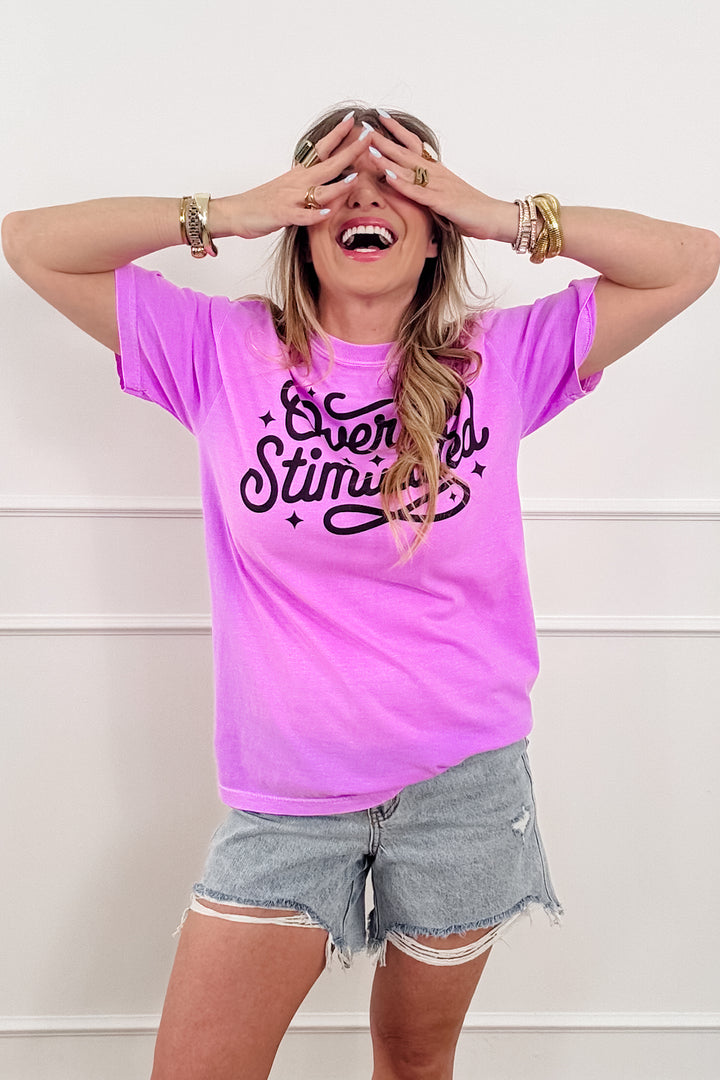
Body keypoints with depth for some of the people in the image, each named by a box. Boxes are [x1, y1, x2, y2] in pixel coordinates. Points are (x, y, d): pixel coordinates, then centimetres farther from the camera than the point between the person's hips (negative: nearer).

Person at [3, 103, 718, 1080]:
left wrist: (504, 216, -8)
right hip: (283, 793, 0)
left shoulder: (503, 360, -2)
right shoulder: (224, 353, -2)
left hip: (464, 781, 1)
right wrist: (231, 213, -9)